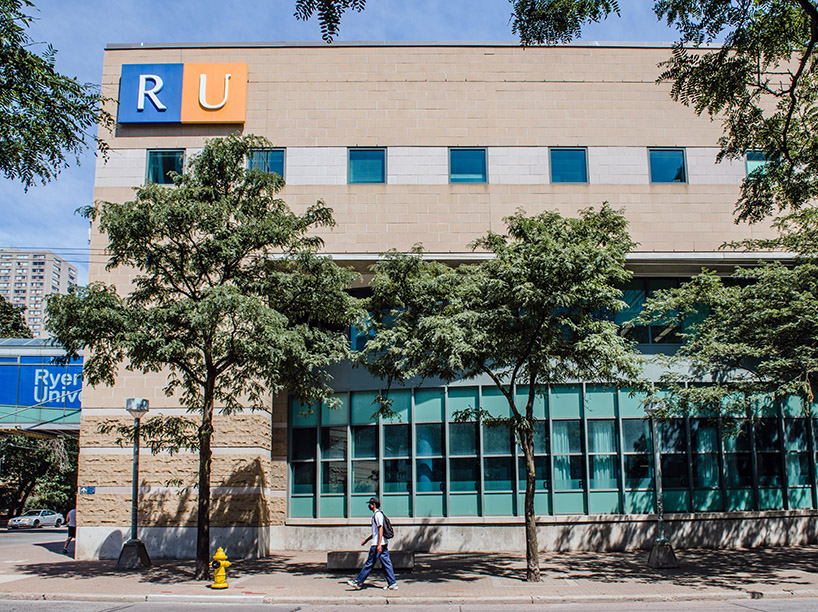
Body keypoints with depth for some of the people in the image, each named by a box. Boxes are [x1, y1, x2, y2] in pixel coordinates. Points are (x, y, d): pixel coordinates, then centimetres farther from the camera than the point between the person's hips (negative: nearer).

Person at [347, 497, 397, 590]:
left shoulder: (378, 514, -11)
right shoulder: (375, 514, 20)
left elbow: (380, 529, -19)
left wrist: (379, 544, -23)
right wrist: (366, 540, 34)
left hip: (377, 544, -10)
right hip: (383, 544, 10)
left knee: (369, 563, -2)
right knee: (386, 564, 6)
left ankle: (358, 582, 3)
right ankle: (392, 583, 4)